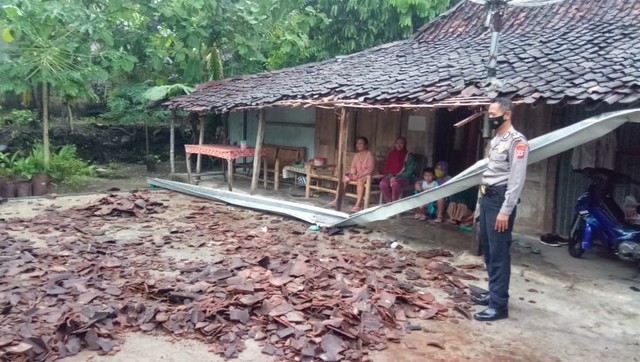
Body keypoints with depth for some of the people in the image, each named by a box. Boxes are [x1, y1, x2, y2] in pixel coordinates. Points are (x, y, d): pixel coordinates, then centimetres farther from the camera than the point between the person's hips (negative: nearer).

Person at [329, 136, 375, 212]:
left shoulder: (370, 154, -8)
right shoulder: (356, 155, 13)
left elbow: (370, 169, -15)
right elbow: (353, 166, 9)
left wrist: (360, 175, -23)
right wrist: (353, 174, -13)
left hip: (366, 175, -7)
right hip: (356, 175, 7)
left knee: (359, 180, -39)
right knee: (344, 179, -13)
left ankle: (358, 205, -47)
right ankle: (337, 200, -13)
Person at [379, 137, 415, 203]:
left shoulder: (408, 155, -2)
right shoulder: (391, 154, 10)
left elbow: (409, 171, -7)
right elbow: (387, 168, 12)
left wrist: (397, 177, -16)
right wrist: (391, 176, -9)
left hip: (404, 178, -4)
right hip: (391, 176, 4)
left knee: (395, 183, -38)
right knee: (382, 183, -30)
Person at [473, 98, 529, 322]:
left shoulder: (516, 141, -13)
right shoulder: (496, 140, 17)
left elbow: (517, 179, -18)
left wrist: (505, 210, -21)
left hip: (500, 199, -10)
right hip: (487, 198, 10)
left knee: (499, 253, -7)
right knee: (488, 250, 15)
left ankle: (499, 305, -1)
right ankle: (494, 294, 27)